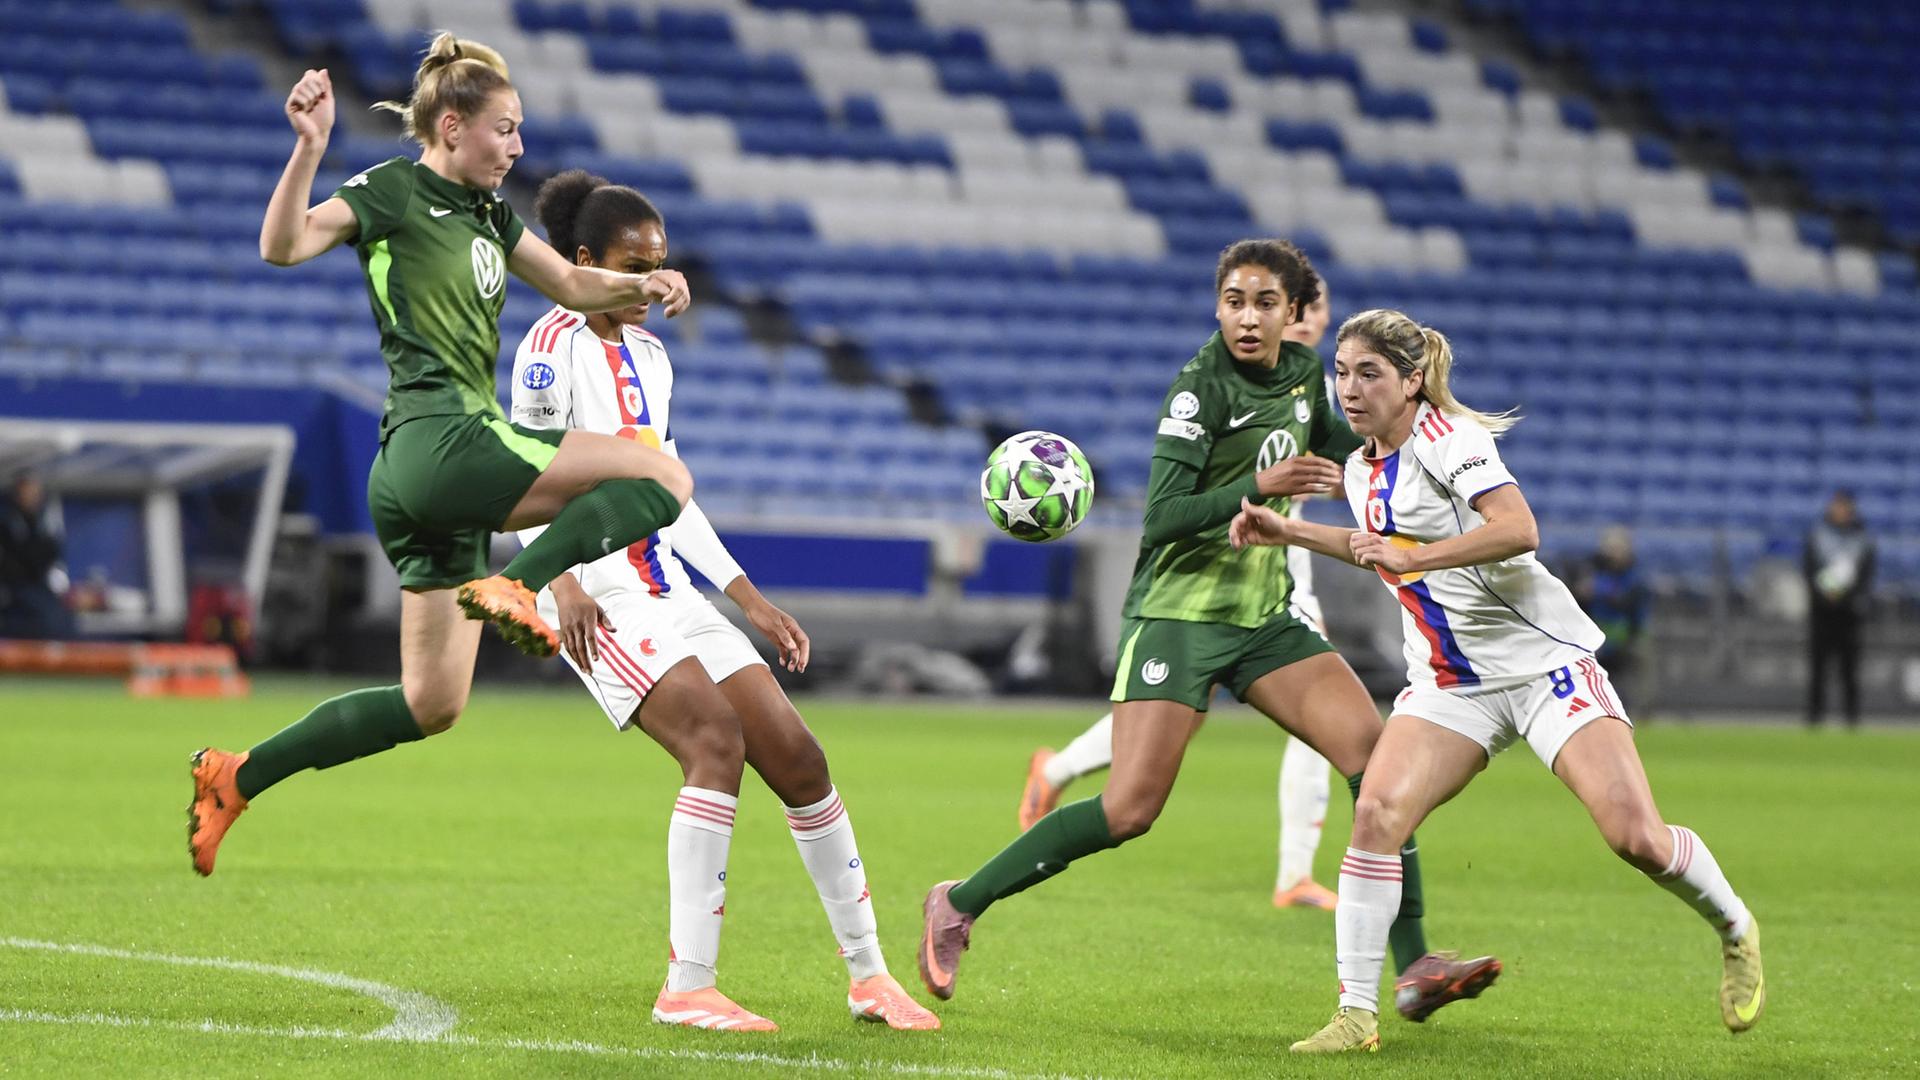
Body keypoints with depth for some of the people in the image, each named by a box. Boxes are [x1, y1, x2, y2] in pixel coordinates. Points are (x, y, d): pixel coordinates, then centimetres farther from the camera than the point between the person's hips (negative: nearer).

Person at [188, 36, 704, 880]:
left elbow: (571, 282, 32)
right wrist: (310, 147, -32)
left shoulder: (486, 212, 21)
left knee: (430, 706, 11)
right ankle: (517, 585, -24)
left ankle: (235, 777, 12)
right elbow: (284, 246, -18)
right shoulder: (393, 191, -4)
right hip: (438, 439, -9)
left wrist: (642, 284, 13)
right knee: (663, 478, -15)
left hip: (433, 486, 9)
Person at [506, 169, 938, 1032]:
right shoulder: (554, 343, -6)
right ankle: (686, 987, -24)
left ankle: (868, 976, 12)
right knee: (716, 736, -25)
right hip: (595, 596, -8)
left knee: (796, 757, 2)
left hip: (667, 588, 8)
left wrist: (749, 599, 19)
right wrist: (564, 582, -28)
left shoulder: (649, 354, 18)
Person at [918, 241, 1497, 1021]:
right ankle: (958, 906, 2)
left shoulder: (1303, 371, 6)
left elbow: (1330, 442, 29)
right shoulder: (1202, 387, -16)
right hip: (1179, 613, -7)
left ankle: (1414, 969, -9)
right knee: (1130, 810, -16)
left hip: (1263, 614, 7)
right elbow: (1162, 516, -23)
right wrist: (1257, 487, -34)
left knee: (1376, 749, -10)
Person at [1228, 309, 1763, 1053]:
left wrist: (1415, 558, -35)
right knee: (1376, 814, -19)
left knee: (1635, 838, -15)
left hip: (1542, 658, -6)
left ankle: (1734, 929, 15)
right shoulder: (1363, 469, 11)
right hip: (1449, 681, 6)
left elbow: (1518, 529, -28)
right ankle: (1357, 1013, -15)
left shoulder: (1448, 436, -12)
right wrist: (1290, 533, 24)